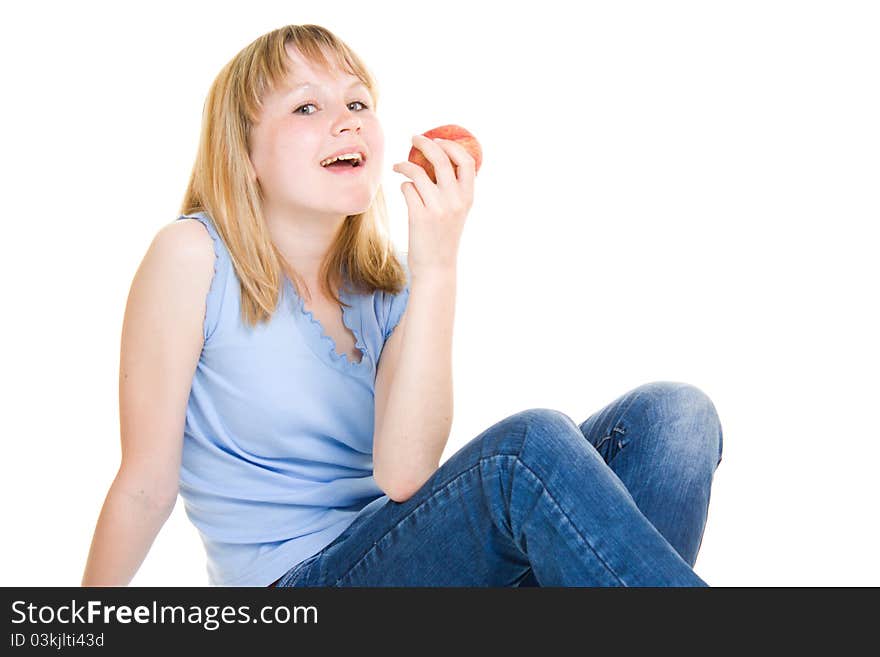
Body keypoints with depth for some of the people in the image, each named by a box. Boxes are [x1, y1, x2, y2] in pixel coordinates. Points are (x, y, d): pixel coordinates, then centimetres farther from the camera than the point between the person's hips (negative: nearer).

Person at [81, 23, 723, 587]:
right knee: (531, 444, -32)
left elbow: (404, 475, -13)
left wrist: (437, 270, -19)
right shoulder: (194, 255, -8)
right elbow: (146, 484, -4)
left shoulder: (389, 285, 5)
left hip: (411, 561, 5)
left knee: (671, 412, -15)